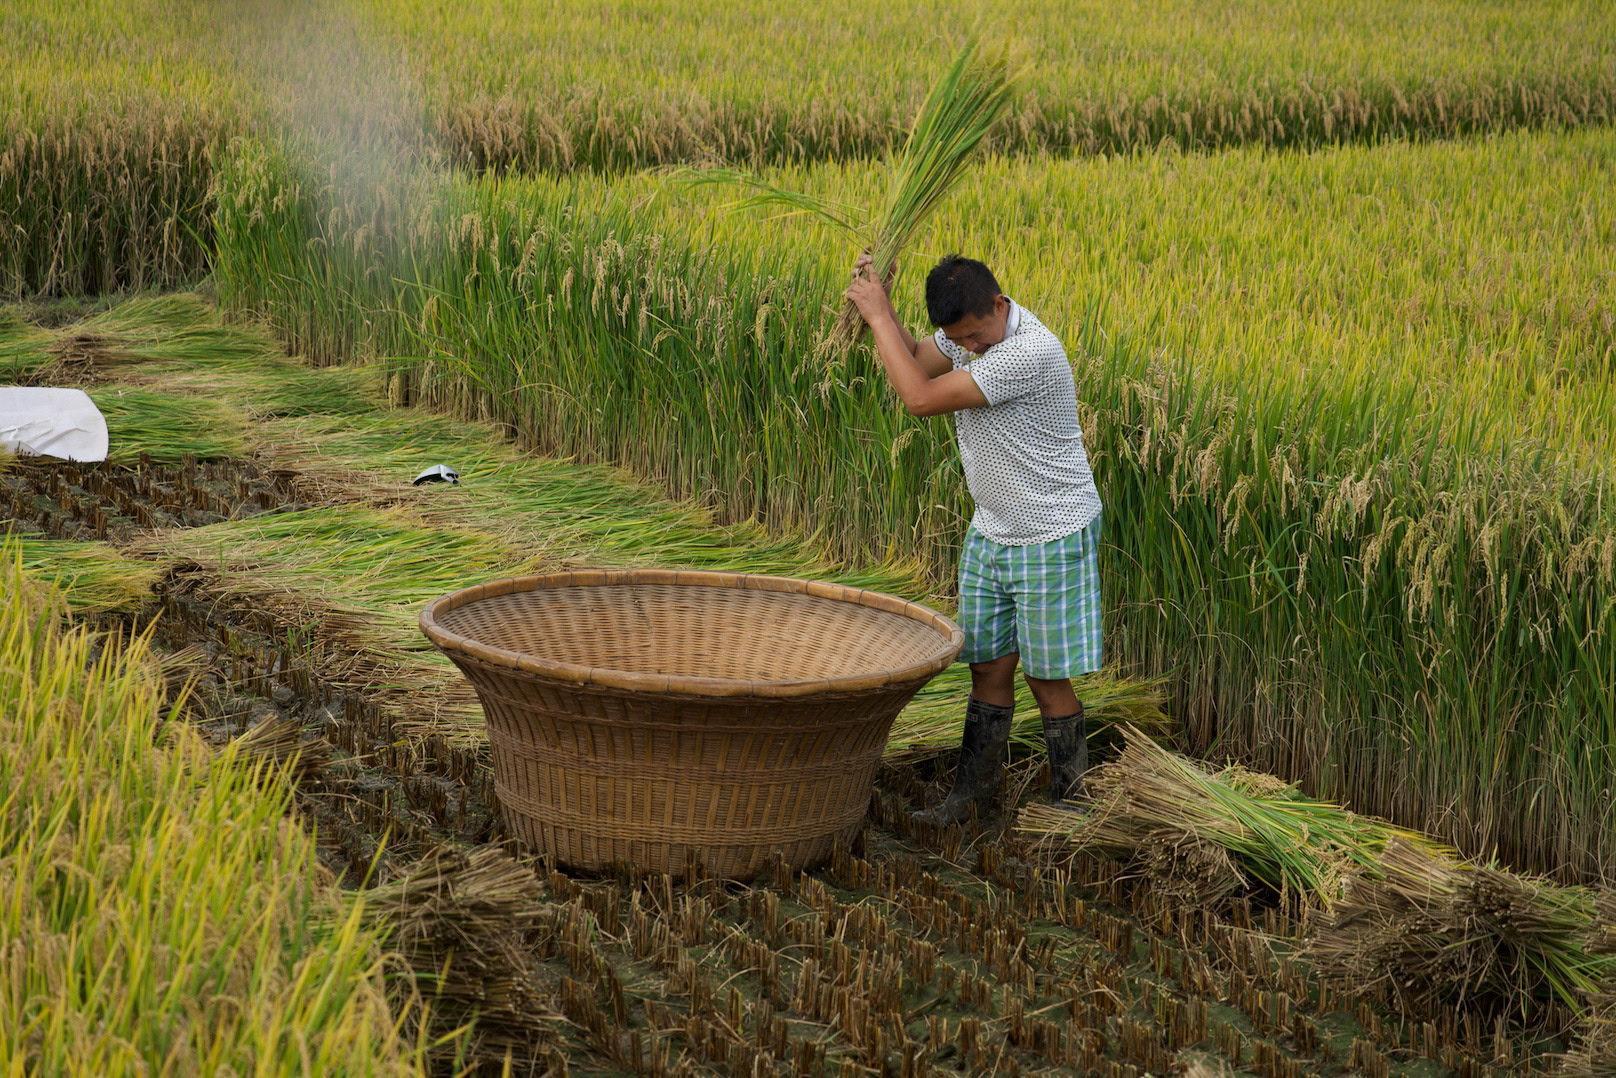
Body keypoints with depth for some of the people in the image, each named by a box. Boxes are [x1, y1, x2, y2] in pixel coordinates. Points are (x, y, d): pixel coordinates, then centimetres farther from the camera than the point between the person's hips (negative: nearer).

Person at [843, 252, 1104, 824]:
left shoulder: (1033, 352, -30)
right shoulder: (974, 329, -3)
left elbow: (922, 399, -28)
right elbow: (913, 360, 13)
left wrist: (877, 315, -21)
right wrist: (881, 304, -5)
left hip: (1052, 540, -7)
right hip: (991, 534, 7)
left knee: (1048, 680, 1)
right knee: (988, 667, 11)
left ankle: (1068, 801, 16)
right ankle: (973, 793, 21)